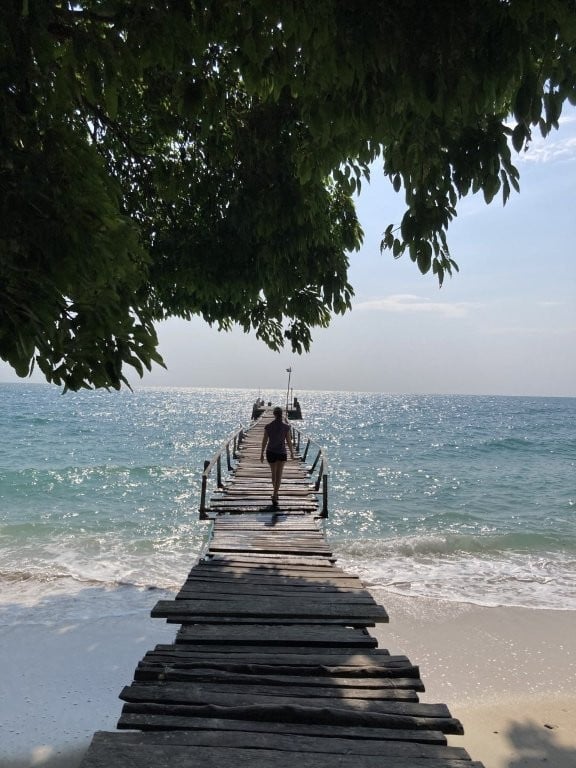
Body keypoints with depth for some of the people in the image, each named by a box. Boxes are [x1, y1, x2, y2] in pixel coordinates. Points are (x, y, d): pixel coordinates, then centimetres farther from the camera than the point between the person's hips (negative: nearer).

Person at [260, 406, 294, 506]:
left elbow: (264, 441, -2)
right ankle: (275, 495, -16)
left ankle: (275, 492, 36)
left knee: (273, 473, 20)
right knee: (278, 475, -1)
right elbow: (289, 441, -3)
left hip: (270, 452, 2)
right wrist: (292, 452, 12)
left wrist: (262, 454, 7)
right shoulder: (286, 426, -8)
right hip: (282, 453, -2)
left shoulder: (268, 426, -6)